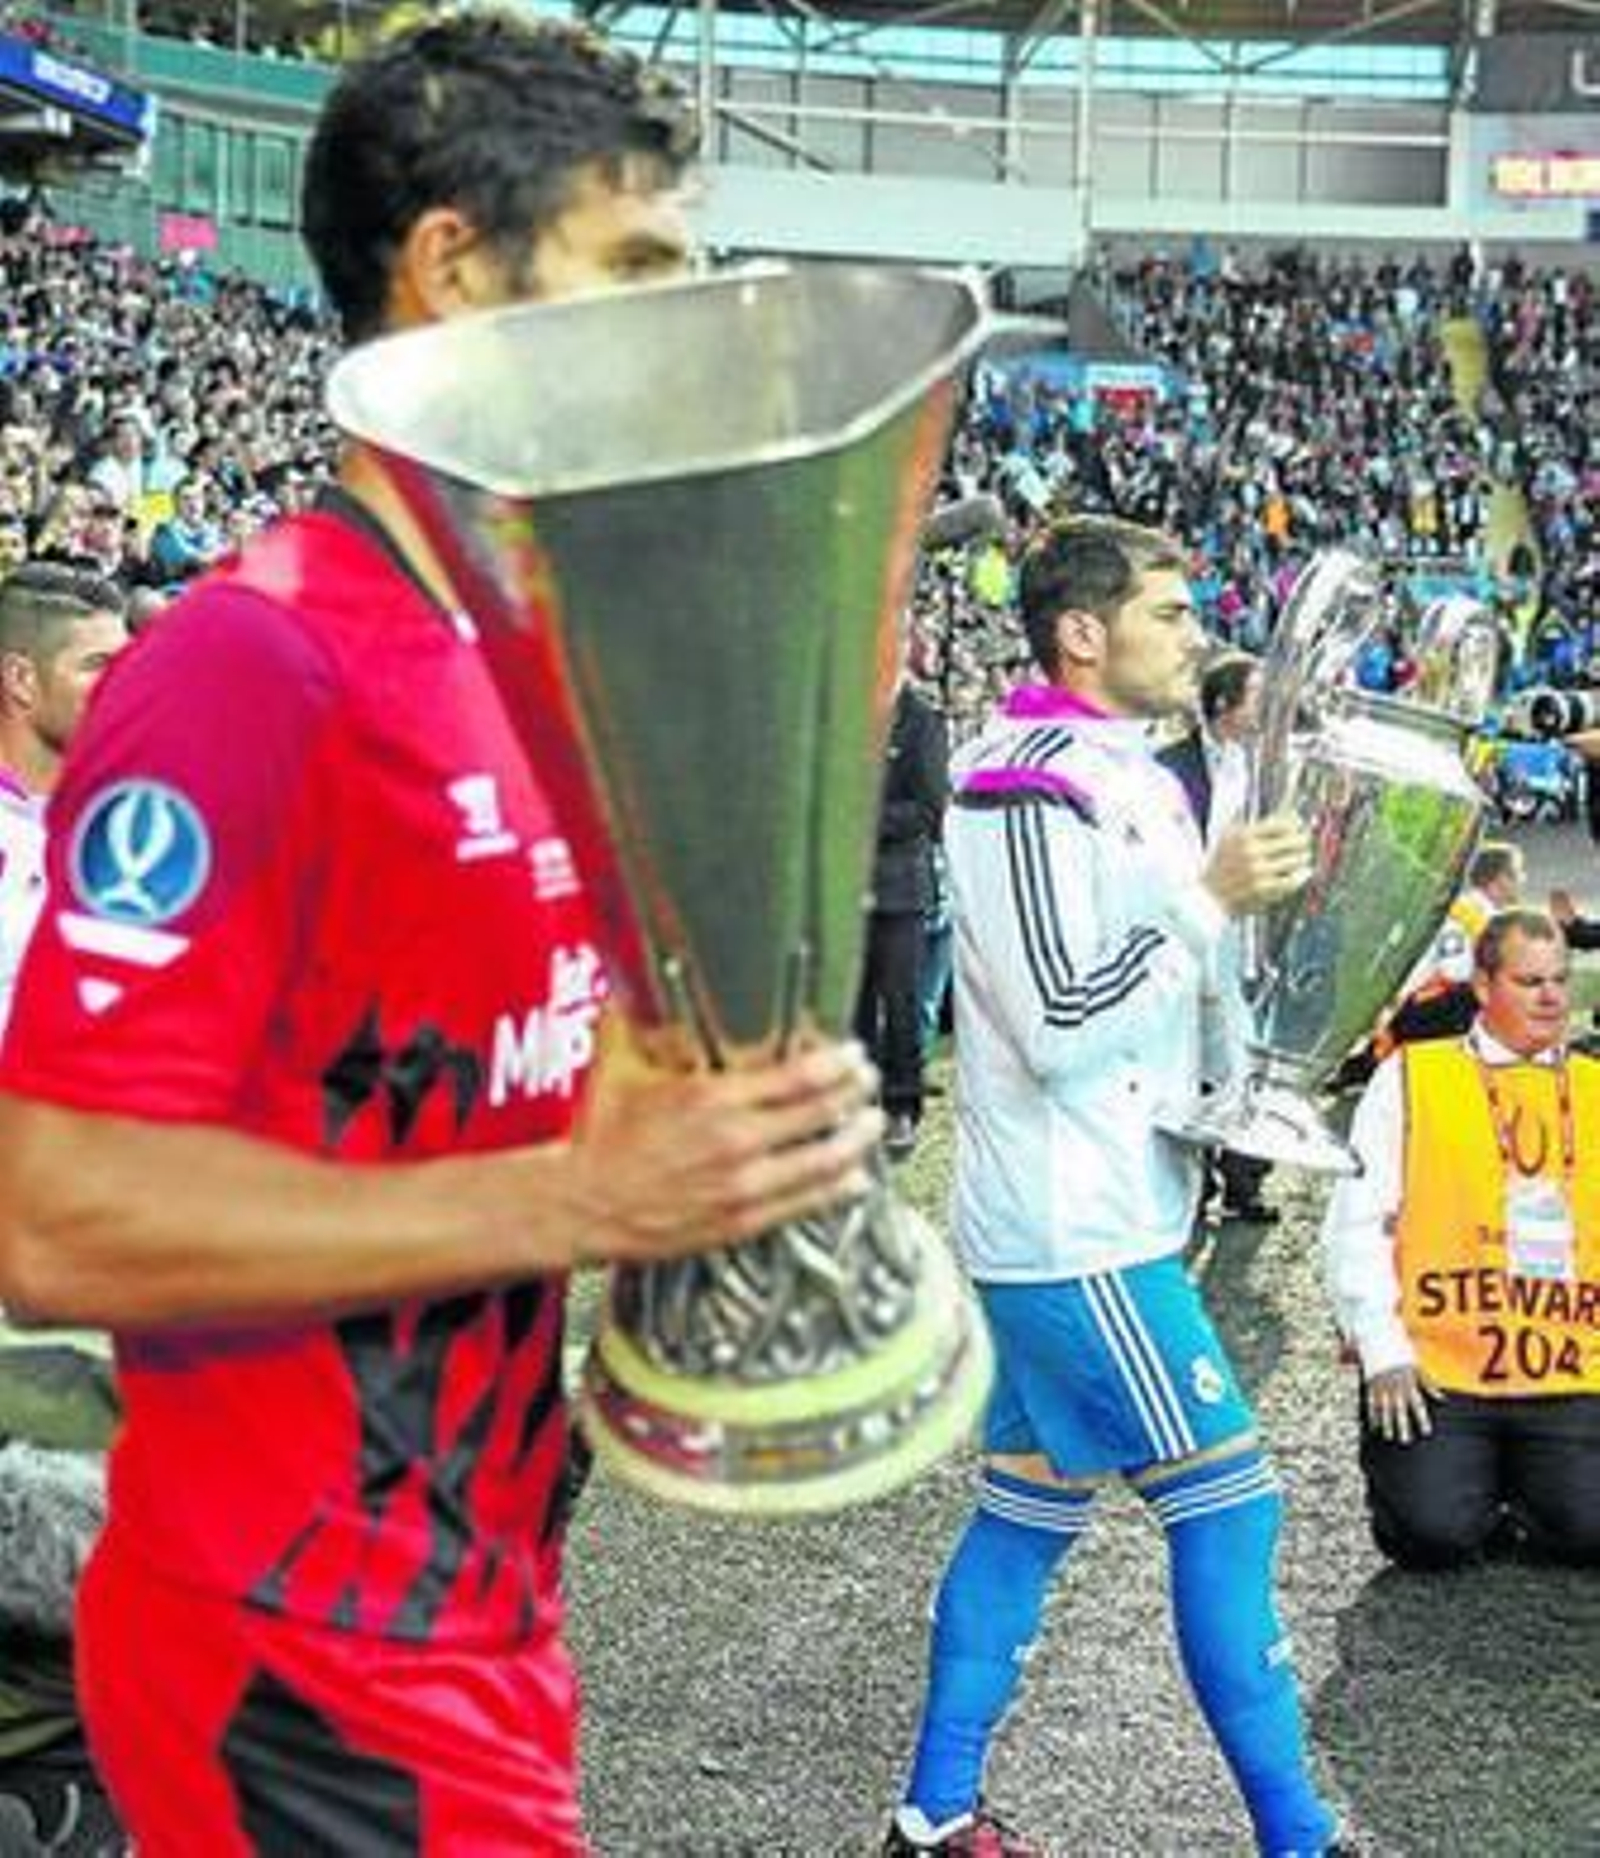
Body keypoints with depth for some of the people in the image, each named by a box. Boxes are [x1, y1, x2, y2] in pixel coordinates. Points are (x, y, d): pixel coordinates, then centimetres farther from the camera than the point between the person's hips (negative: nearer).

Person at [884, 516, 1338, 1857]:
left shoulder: (1123, 773, 15)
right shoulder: (1027, 786, -16)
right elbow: (1061, 1030, -22)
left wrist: (1257, 897, 8)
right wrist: (1212, 899, -18)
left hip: (1080, 1223, 10)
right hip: (1079, 1235, -10)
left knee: (1029, 1515, 13)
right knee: (1228, 1507, -4)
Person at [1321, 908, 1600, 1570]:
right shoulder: (1410, 1079, 4)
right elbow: (1357, 1223, 1)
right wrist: (1383, 1352, -6)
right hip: (1433, 1369, -3)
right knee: (1435, 1535, -18)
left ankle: (1511, 1490, 16)